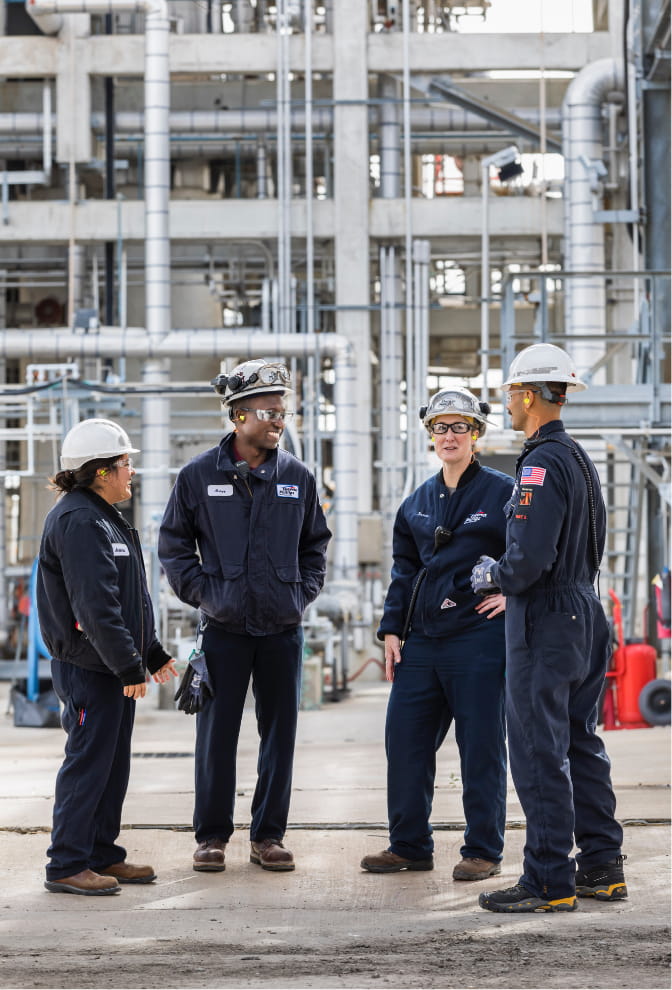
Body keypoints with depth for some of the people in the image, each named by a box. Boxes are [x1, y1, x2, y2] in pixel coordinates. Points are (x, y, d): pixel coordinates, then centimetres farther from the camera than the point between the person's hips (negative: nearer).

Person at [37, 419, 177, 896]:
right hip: (88, 665, -10)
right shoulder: (78, 521, -16)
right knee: (88, 763, -7)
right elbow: (95, 604, -23)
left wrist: (152, 652, 23)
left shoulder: (105, 518, 19)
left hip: (114, 668, 10)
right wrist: (127, 664, -23)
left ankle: (103, 856, 22)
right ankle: (67, 865, -2)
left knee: (113, 763, 13)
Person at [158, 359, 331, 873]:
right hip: (223, 625, -2)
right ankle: (212, 835, 12)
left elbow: (315, 543, 17)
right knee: (217, 733, 1)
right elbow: (174, 543, 7)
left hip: (283, 627, 2)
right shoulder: (200, 474, -1)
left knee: (280, 733, 5)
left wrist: (304, 592, 6)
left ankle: (268, 835, 15)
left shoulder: (298, 476, 5)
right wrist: (201, 591, -3)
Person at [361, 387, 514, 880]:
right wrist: (392, 630, 12)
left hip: (478, 638, -6)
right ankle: (410, 845, 18)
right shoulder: (418, 502, 15)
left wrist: (513, 592, -9)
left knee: (480, 746, -1)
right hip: (423, 640, 6)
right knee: (405, 740, 6)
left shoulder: (503, 492, -2)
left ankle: (484, 852, 9)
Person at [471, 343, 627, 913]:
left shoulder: (542, 464, -17)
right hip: (584, 612, 10)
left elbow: (529, 559, -25)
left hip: (545, 621, -10)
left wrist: (491, 575, -5)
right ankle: (602, 867, 20)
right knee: (580, 743, 16)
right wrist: (506, 578, 19)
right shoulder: (581, 459, 13)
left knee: (539, 753, -5)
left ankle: (550, 882, -3)